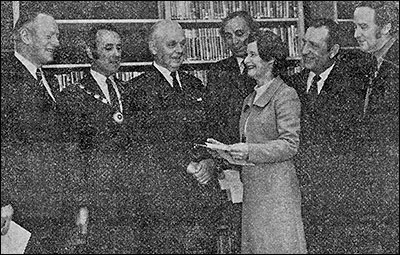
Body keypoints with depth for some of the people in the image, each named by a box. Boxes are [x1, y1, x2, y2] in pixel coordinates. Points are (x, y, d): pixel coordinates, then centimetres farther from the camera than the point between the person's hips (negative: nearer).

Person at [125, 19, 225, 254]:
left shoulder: (195, 85, 17)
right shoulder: (139, 87, -3)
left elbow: (211, 132, 16)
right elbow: (149, 140, -8)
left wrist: (209, 162, -3)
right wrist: (187, 167, -12)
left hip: (204, 188, 5)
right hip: (163, 190, -5)